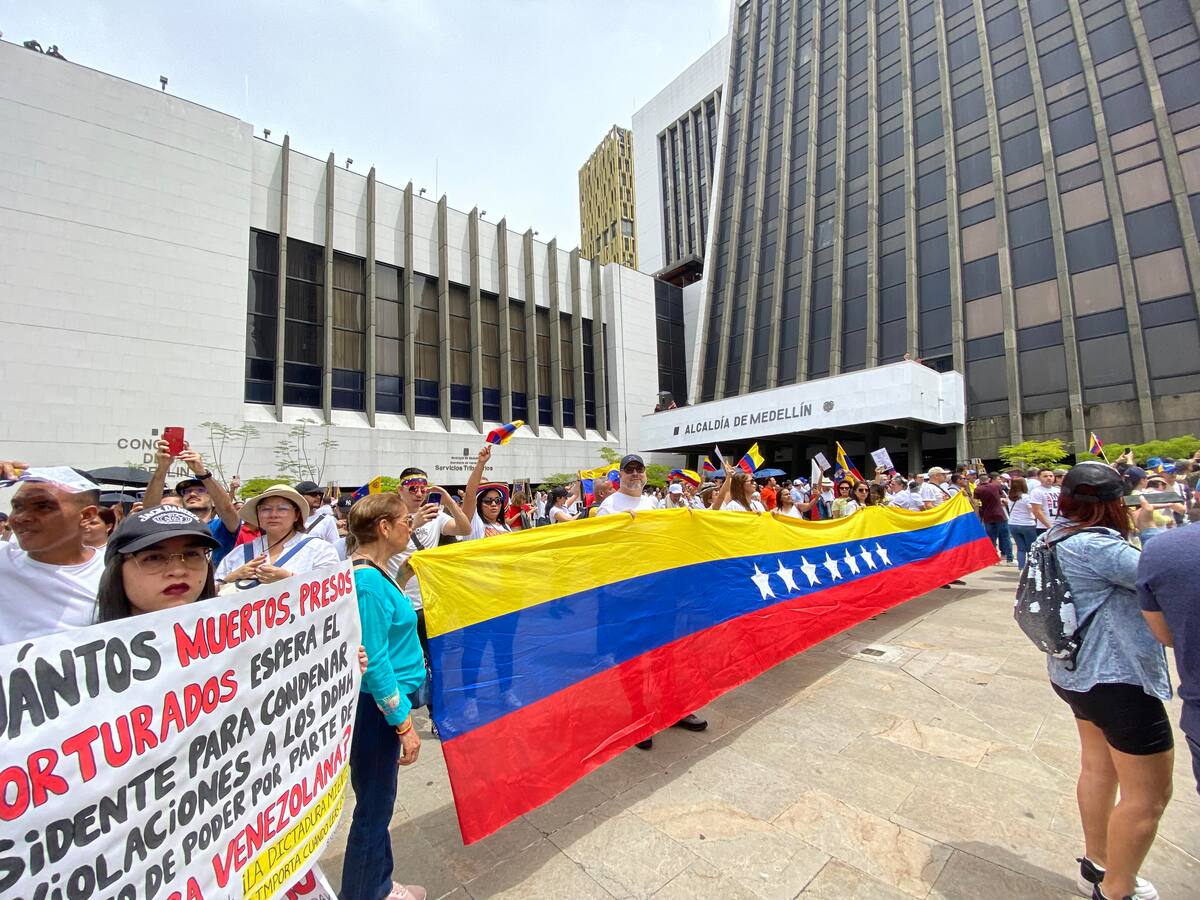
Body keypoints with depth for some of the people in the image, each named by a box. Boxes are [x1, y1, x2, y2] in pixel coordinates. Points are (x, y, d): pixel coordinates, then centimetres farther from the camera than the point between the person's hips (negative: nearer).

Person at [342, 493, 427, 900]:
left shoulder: (374, 572, 3)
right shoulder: (368, 581, -25)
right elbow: (374, 662, -25)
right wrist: (404, 722, -19)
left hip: (380, 703, 9)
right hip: (376, 707, -9)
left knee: (378, 805, 24)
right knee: (373, 809, 10)